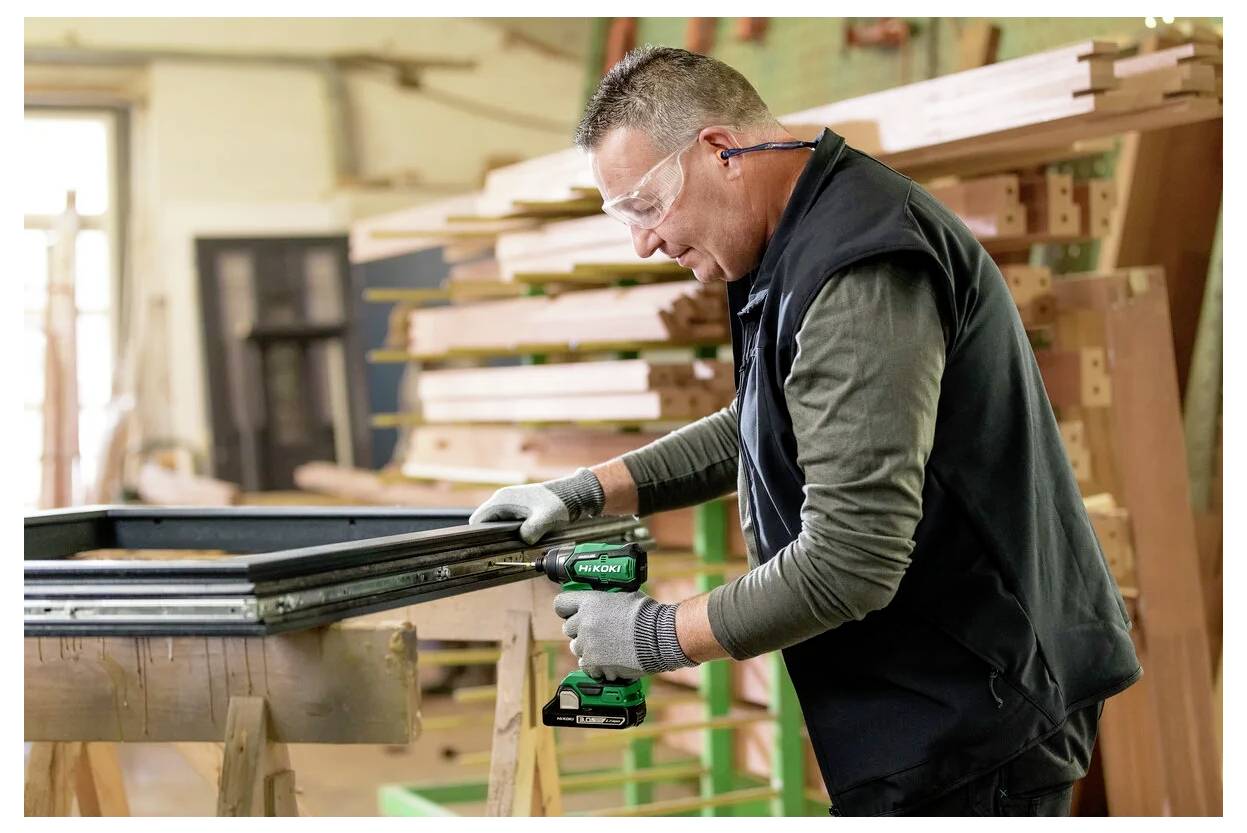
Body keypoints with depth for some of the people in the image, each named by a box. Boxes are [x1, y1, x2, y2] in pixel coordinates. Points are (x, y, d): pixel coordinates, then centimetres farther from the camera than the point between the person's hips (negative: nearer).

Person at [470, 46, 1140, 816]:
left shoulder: (859, 275, -24)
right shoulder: (806, 242, 10)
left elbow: (848, 565, -27)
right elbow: (758, 431, 23)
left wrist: (655, 636, -14)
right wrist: (589, 492, 12)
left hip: (975, 713, -10)